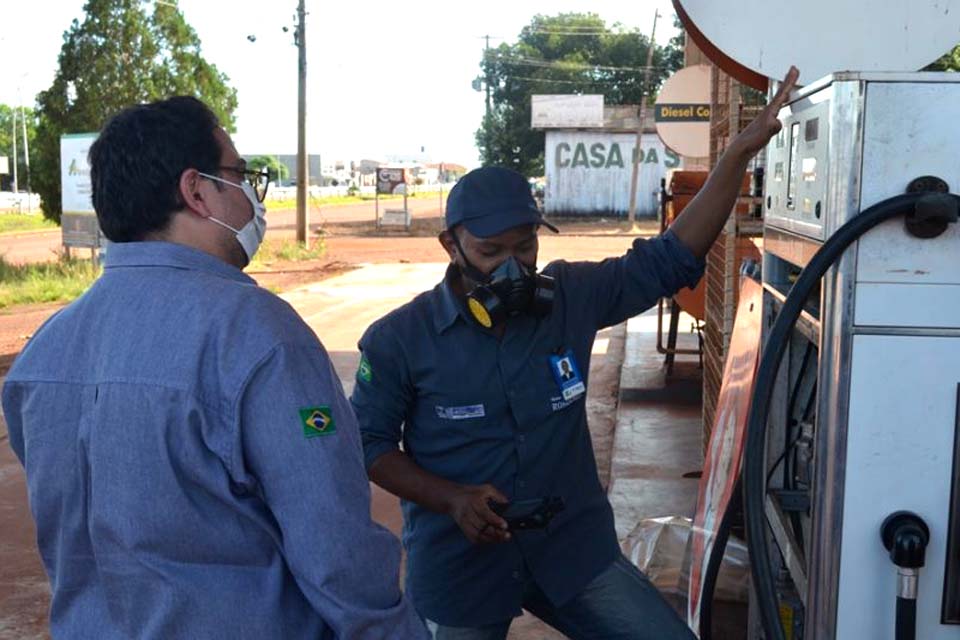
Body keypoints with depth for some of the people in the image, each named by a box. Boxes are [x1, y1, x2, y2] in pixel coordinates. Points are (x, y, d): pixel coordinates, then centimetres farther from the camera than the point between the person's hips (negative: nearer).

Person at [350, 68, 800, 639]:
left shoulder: (571, 298, -5)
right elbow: (369, 442, -4)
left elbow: (669, 260, -4)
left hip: (575, 549, 2)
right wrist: (453, 499, -19)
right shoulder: (399, 339, -11)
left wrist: (741, 152, -11)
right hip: (459, 566, -2)